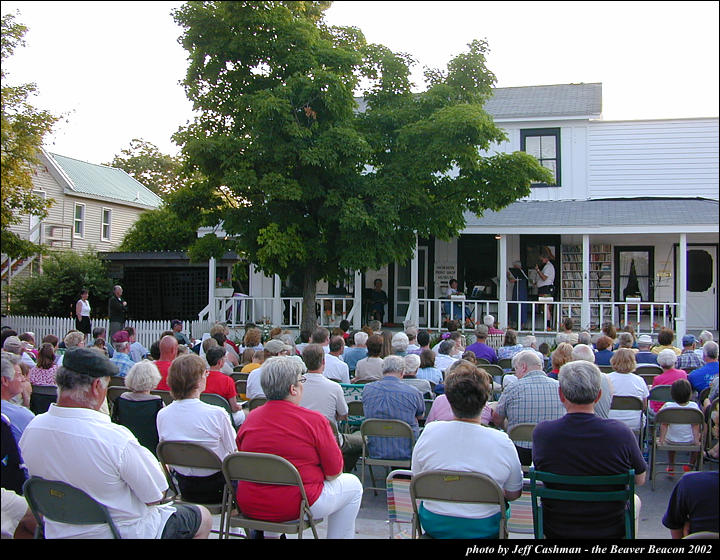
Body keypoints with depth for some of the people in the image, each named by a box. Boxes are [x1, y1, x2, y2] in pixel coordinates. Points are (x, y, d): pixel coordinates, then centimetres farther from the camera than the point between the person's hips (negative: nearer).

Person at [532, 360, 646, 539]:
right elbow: (640, 480, -5)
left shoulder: (542, 432, -21)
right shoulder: (620, 433, -23)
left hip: (555, 531, 1)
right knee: (634, 500, 32)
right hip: (611, 531, 0)